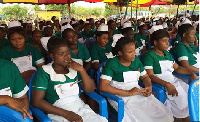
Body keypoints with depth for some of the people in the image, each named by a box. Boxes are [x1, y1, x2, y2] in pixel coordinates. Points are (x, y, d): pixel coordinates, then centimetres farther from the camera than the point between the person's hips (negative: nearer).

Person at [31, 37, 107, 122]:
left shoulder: (74, 68, 9)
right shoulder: (45, 72, -2)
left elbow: (90, 90, 9)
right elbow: (36, 101, -8)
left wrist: (82, 70, -7)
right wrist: (66, 113, -14)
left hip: (81, 108, 5)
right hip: (59, 114, -4)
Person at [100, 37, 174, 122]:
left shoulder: (136, 60, 10)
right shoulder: (112, 63, -8)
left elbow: (145, 77, 20)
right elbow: (103, 86, -17)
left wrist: (149, 86, -5)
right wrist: (128, 92, -21)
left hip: (138, 93, 5)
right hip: (120, 95, -5)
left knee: (163, 114, -14)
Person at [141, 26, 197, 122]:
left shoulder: (167, 54, 21)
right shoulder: (148, 56, -6)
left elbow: (177, 68, 23)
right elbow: (150, 76, -16)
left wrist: (192, 73, 7)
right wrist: (167, 84, -27)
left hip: (173, 80, 8)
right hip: (160, 83, -7)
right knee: (182, 96, -24)